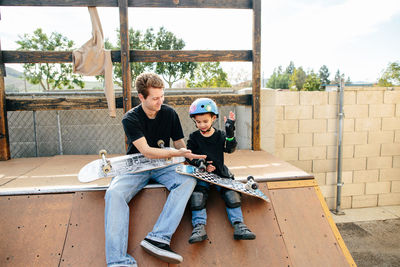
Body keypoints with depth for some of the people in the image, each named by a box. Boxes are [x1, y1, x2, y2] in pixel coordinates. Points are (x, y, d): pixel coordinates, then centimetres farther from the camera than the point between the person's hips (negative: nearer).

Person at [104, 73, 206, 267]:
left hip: (162, 167, 3)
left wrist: (190, 156, -14)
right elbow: (146, 151, -21)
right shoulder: (130, 119, -10)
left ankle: (158, 238, -36)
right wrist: (177, 153, -31)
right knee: (114, 193, -31)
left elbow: (180, 145, 7)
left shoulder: (169, 114, 1)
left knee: (188, 180, -28)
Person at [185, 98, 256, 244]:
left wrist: (230, 132, -27)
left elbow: (230, 149, -12)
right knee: (197, 194, -22)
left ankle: (238, 224, -10)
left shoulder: (220, 136, 5)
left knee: (232, 193, -15)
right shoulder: (194, 137, 4)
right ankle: (199, 226, -18)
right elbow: (190, 156, 0)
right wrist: (202, 165, -17)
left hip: (220, 172, 1)